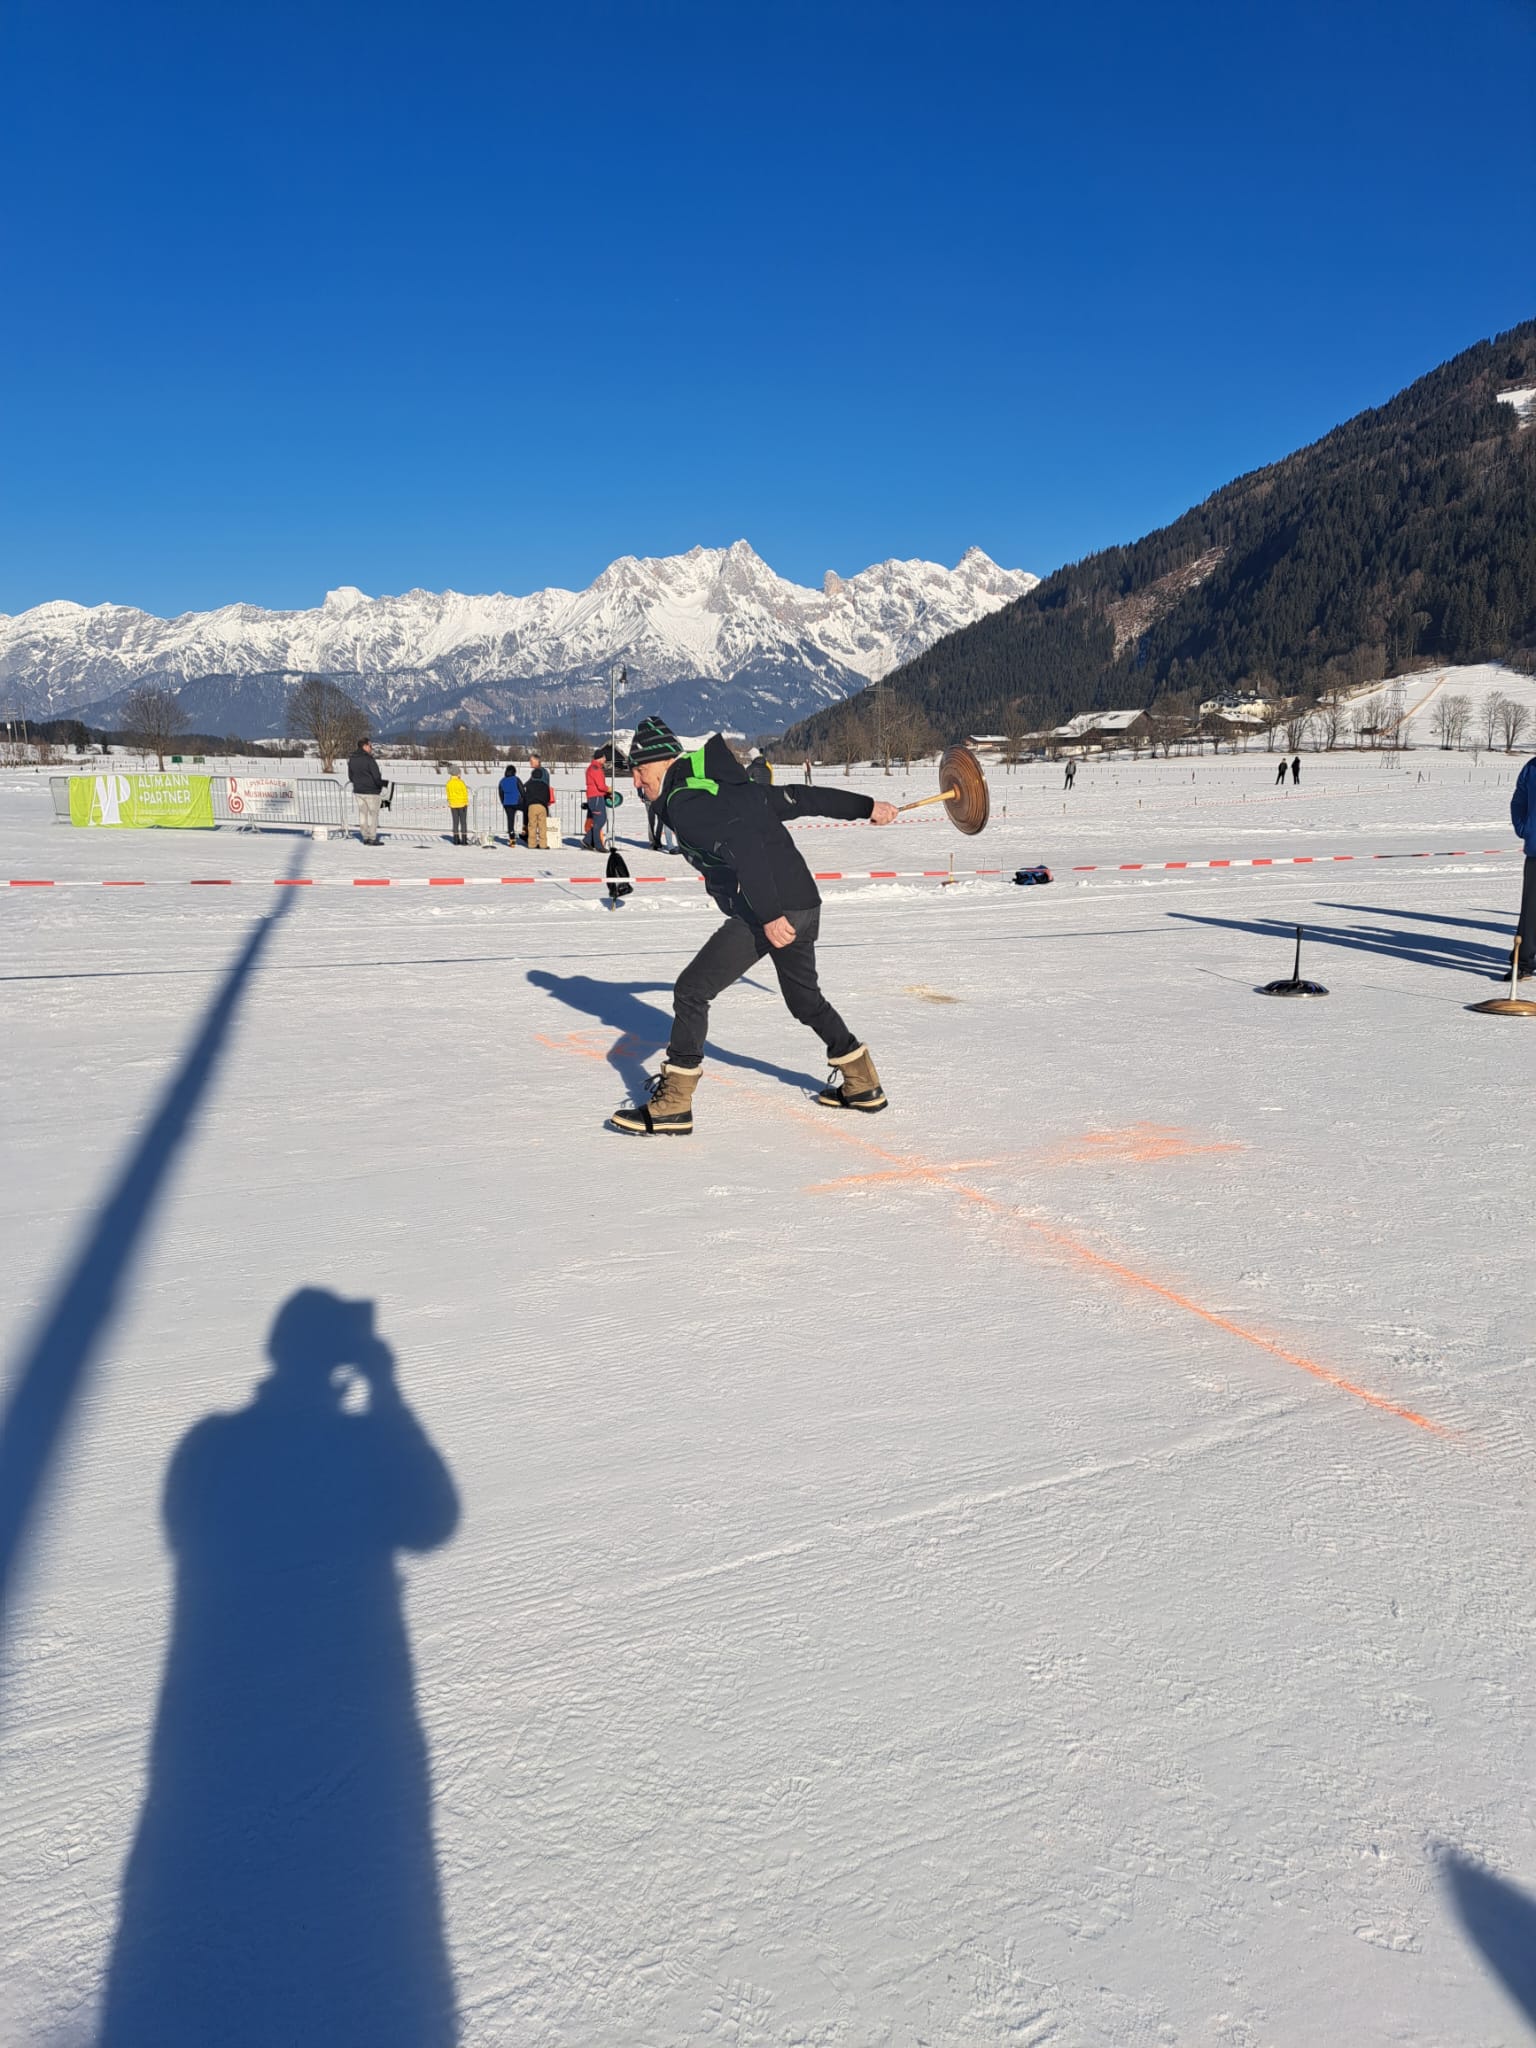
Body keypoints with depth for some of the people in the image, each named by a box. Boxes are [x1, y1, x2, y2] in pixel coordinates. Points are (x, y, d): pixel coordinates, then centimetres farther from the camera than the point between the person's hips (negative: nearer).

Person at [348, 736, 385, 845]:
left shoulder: (351, 759, 6)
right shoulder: (369, 760, -18)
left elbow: (350, 776, 14)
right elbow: (377, 776, -18)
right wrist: (381, 785, 0)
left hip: (358, 791, 7)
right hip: (371, 791, -7)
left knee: (362, 814, 12)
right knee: (373, 814, 1)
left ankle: (365, 837, 14)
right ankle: (372, 838, 1)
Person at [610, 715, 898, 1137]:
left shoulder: (684, 802, -9)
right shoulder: (728, 785, 17)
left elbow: (743, 844, -25)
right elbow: (802, 799, 21)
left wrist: (769, 915, -28)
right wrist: (866, 806, 29)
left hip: (767, 915, -9)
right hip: (803, 905, 9)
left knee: (692, 991, -5)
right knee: (805, 999, 26)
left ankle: (671, 1107, -5)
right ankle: (862, 1085, 35)